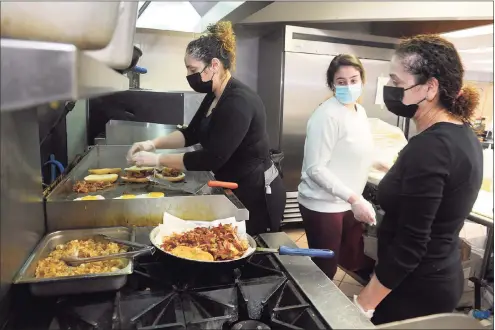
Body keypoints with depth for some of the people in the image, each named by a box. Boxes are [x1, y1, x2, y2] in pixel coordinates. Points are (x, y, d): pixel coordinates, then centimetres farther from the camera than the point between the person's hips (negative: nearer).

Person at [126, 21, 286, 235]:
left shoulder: (239, 102, -25)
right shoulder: (214, 96, 5)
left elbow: (212, 158, -28)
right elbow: (191, 133, 11)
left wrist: (157, 159, -22)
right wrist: (153, 143, -4)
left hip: (257, 195, -9)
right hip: (235, 191, 9)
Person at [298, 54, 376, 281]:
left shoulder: (360, 110, 8)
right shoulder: (327, 115, -20)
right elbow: (315, 169, -24)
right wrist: (353, 198, -26)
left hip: (348, 203, 9)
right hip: (323, 205, -8)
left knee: (352, 262, 19)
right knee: (324, 271, 6)